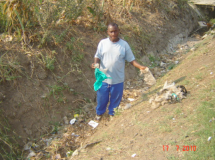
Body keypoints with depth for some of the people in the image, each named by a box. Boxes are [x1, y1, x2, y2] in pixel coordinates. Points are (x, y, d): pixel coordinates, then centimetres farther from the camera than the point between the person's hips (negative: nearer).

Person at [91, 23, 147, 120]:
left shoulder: (124, 45, -7)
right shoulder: (103, 43, -5)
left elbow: (131, 59, -4)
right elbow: (97, 56, 1)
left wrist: (140, 67, -20)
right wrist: (95, 63, -22)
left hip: (118, 79, 0)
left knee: (115, 98, 18)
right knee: (102, 97, 17)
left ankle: (112, 113, 46)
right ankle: (99, 112, 46)